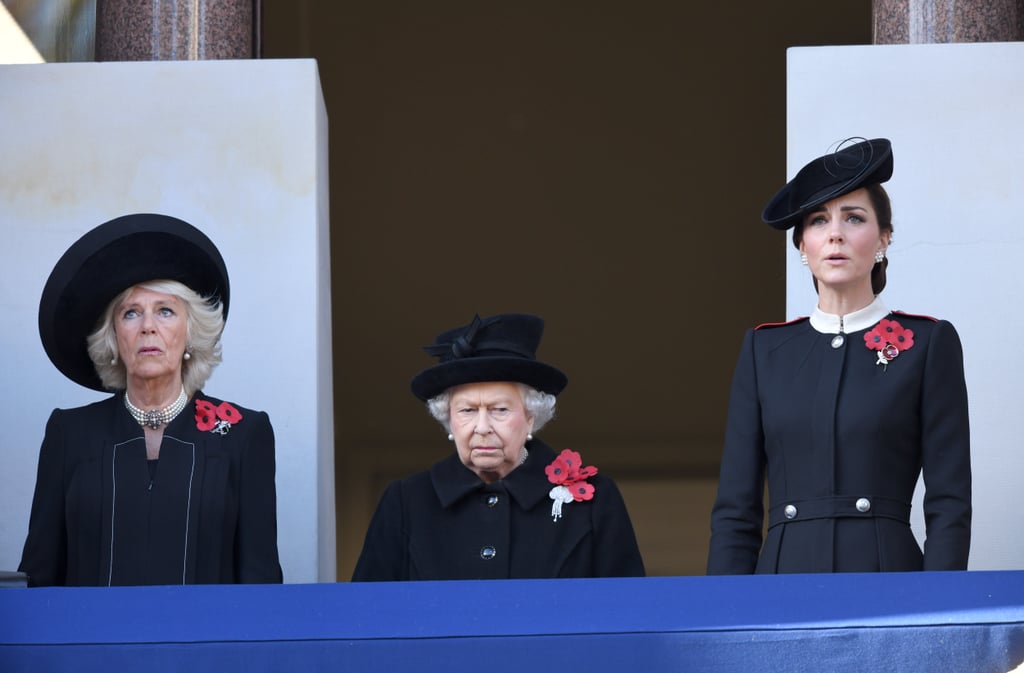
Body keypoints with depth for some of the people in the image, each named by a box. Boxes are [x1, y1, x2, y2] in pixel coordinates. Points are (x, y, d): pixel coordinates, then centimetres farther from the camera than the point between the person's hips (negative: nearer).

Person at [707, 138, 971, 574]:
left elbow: (950, 504, -1)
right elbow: (735, 508, 8)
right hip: (784, 572, 2)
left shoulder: (928, 343, 5)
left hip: (886, 574, -2)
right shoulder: (764, 349, 12)